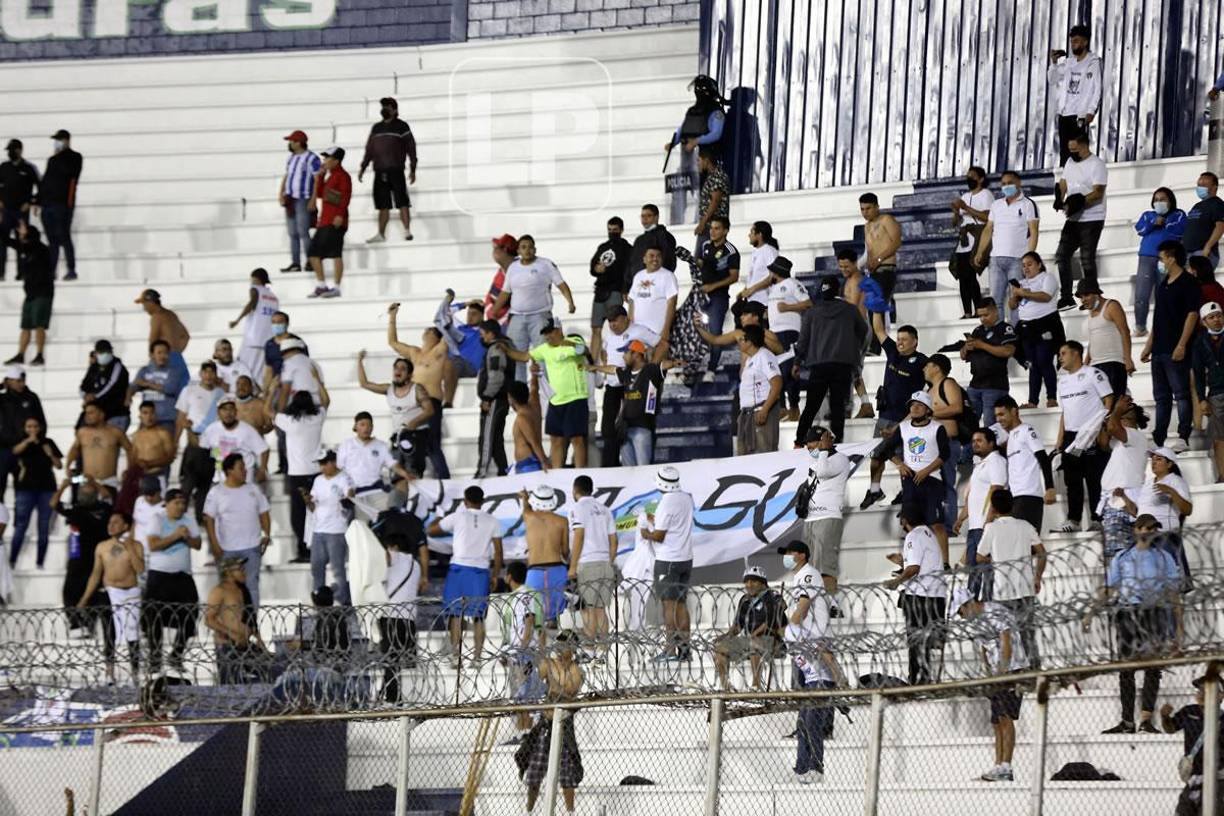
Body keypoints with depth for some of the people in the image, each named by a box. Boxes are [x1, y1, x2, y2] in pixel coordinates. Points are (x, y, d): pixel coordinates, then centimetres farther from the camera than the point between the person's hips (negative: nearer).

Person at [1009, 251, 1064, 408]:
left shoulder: (1047, 278, 3)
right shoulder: (1022, 283, 22)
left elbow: (1046, 296, -15)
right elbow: (1012, 306, 20)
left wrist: (1024, 293, -12)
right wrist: (1015, 294, -1)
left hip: (1045, 324, -6)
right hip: (1027, 327, 6)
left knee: (1044, 362, -13)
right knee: (1033, 365, 3)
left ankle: (1052, 398, -11)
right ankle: (1032, 401, 0)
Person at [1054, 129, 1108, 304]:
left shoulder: (1096, 165, -12)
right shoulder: (1071, 163, 13)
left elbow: (1098, 193, -19)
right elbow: (1063, 183, 13)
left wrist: (1078, 203, -29)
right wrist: (1059, 198, -9)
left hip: (1091, 220, -8)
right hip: (1073, 219, 8)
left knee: (1087, 260, -5)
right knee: (1061, 255, 4)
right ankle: (1066, 297, 9)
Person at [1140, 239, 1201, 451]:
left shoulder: (1188, 283, -7)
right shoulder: (1163, 285, 18)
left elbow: (1192, 314, -14)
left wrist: (1182, 345, -20)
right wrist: (1148, 346, 20)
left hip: (1176, 352, -9)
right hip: (1159, 350, 9)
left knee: (1181, 394, -9)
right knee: (1161, 396, 10)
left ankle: (1183, 437, -11)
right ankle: (1159, 439, 12)